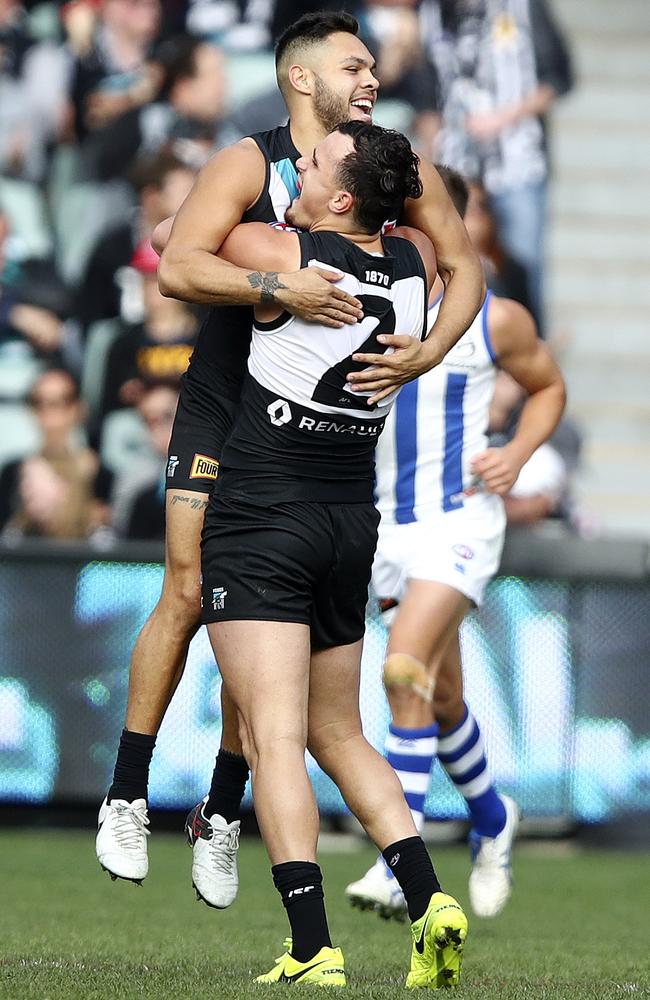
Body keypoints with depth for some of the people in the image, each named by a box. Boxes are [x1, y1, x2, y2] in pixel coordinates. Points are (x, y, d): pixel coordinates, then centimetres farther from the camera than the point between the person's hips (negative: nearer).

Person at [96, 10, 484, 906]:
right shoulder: (250, 165, -15)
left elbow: (464, 268, 4)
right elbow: (177, 268, -27)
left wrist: (428, 352, -14)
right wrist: (275, 288, -40)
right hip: (222, 407, -3)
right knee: (187, 593, -9)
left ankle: (222, 815, 11)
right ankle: (127, 798, 1)